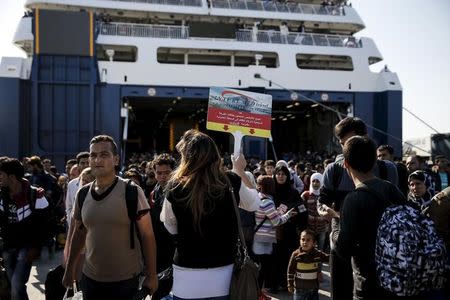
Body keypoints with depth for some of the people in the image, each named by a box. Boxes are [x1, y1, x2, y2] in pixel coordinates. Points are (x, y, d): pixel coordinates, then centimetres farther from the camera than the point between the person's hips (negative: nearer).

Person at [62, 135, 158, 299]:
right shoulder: (83, 193, 1)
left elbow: (147, 236, -10)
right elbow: (78, 233, 13)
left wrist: (151, 275, -10)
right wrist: (69, 269, 15)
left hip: (125, 280, -4)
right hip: (89, 278, 4)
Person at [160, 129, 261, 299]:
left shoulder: (175, 187, -14)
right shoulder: (231, 183, -11)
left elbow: (171, 228, 3)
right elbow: (254, 204, 9)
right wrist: (240, 171, 20)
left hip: (187, 272, -1)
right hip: (223, 270, 1)